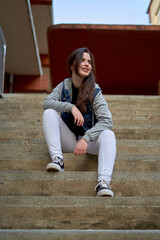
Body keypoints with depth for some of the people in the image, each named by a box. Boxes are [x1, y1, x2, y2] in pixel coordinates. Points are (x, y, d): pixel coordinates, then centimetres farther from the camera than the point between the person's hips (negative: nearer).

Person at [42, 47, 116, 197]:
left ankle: (104, 182, -47)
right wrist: (71, 107, -28)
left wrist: (86, 139, -34)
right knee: (49, 113, -18)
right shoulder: (64, 86, 1)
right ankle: (57, 159, -28)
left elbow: (106, 120, -20)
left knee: (108, 135, -31)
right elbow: (46, 103, -14)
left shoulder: (94, 90, -9)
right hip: (67, 140, 2)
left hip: (88, 139, -2)